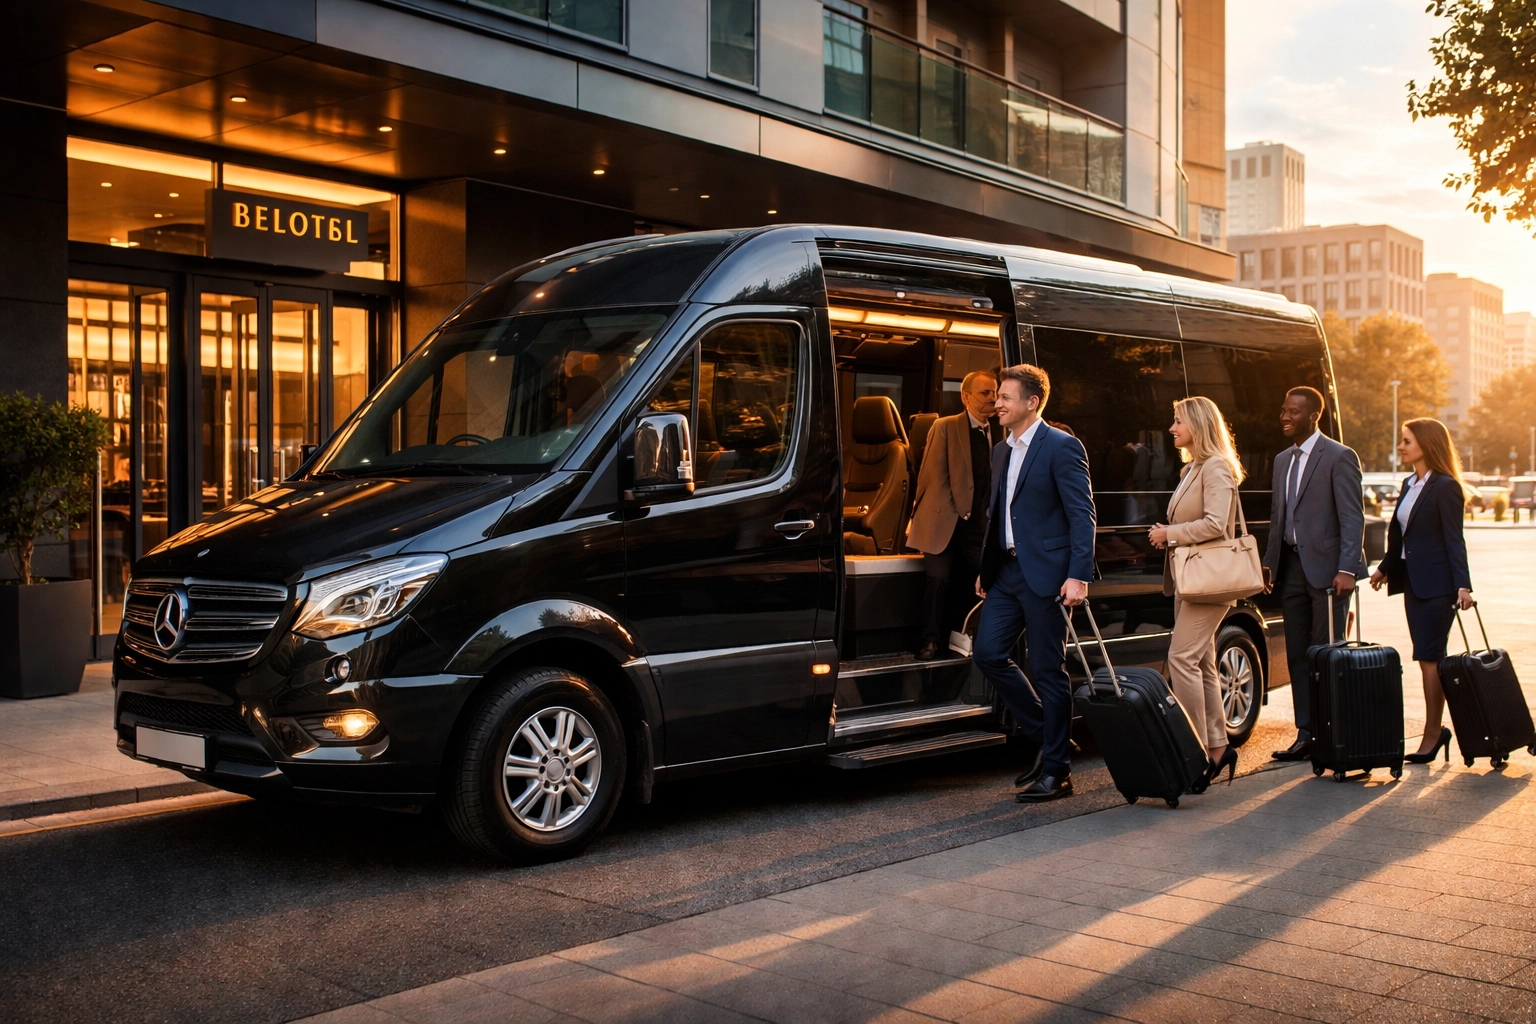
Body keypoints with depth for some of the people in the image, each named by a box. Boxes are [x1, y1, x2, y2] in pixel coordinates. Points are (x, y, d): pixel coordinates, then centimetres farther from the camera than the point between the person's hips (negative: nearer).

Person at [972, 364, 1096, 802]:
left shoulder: (1061, 447, -8)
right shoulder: (1001, 452, 17)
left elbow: (1082, 516, -13)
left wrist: (1077, 576, -20)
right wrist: (986, 569, 18)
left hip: (1045, 574, -8)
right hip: (1007, 572, 8)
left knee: (1048, 671, -2)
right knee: (988, 653, 2)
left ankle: (1056, 771, 9)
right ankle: (1046, 737, 19)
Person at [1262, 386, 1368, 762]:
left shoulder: (1339, 457, -6)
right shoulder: (1282, 460, 17)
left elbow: (1352, 518, -11)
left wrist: (1346, 569, -19)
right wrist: (1269, 562, 11)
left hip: (1326, 568, -7)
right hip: (1292, 568, 7)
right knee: (1298, 656, 8)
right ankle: (1306, 734, 14)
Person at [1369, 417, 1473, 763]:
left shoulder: (1445, 487, -11)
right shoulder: (1409, 485, 14)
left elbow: (1454, 540, -15)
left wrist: (1463, 585, -21)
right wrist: (1385, 567, 22)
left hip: (1436, 584, -8)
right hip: (1412, 581, 8)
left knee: (1430, 658, -6)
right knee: (1427, 659, 10)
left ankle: (1432, 734, -1)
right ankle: (1436, 730, 17)